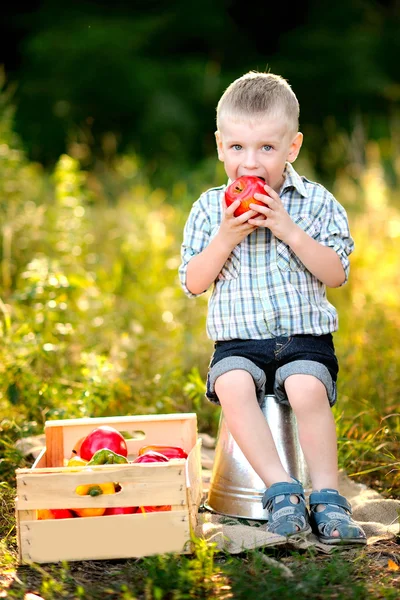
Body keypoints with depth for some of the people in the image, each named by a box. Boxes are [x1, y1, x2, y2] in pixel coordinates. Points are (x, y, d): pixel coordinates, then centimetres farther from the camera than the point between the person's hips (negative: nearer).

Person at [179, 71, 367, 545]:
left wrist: (289, 230, -15)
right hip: (238, 340, 1)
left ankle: (326, 495, -19)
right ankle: (281, 489, -25)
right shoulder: (209, 209, 6)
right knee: (232, 385, -31)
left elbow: (336, 274, -4)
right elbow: (192, 283, 2)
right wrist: (226, 237, -13)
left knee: (308, 388, -32)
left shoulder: (316, 203, 3)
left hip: (304, 335, -1)